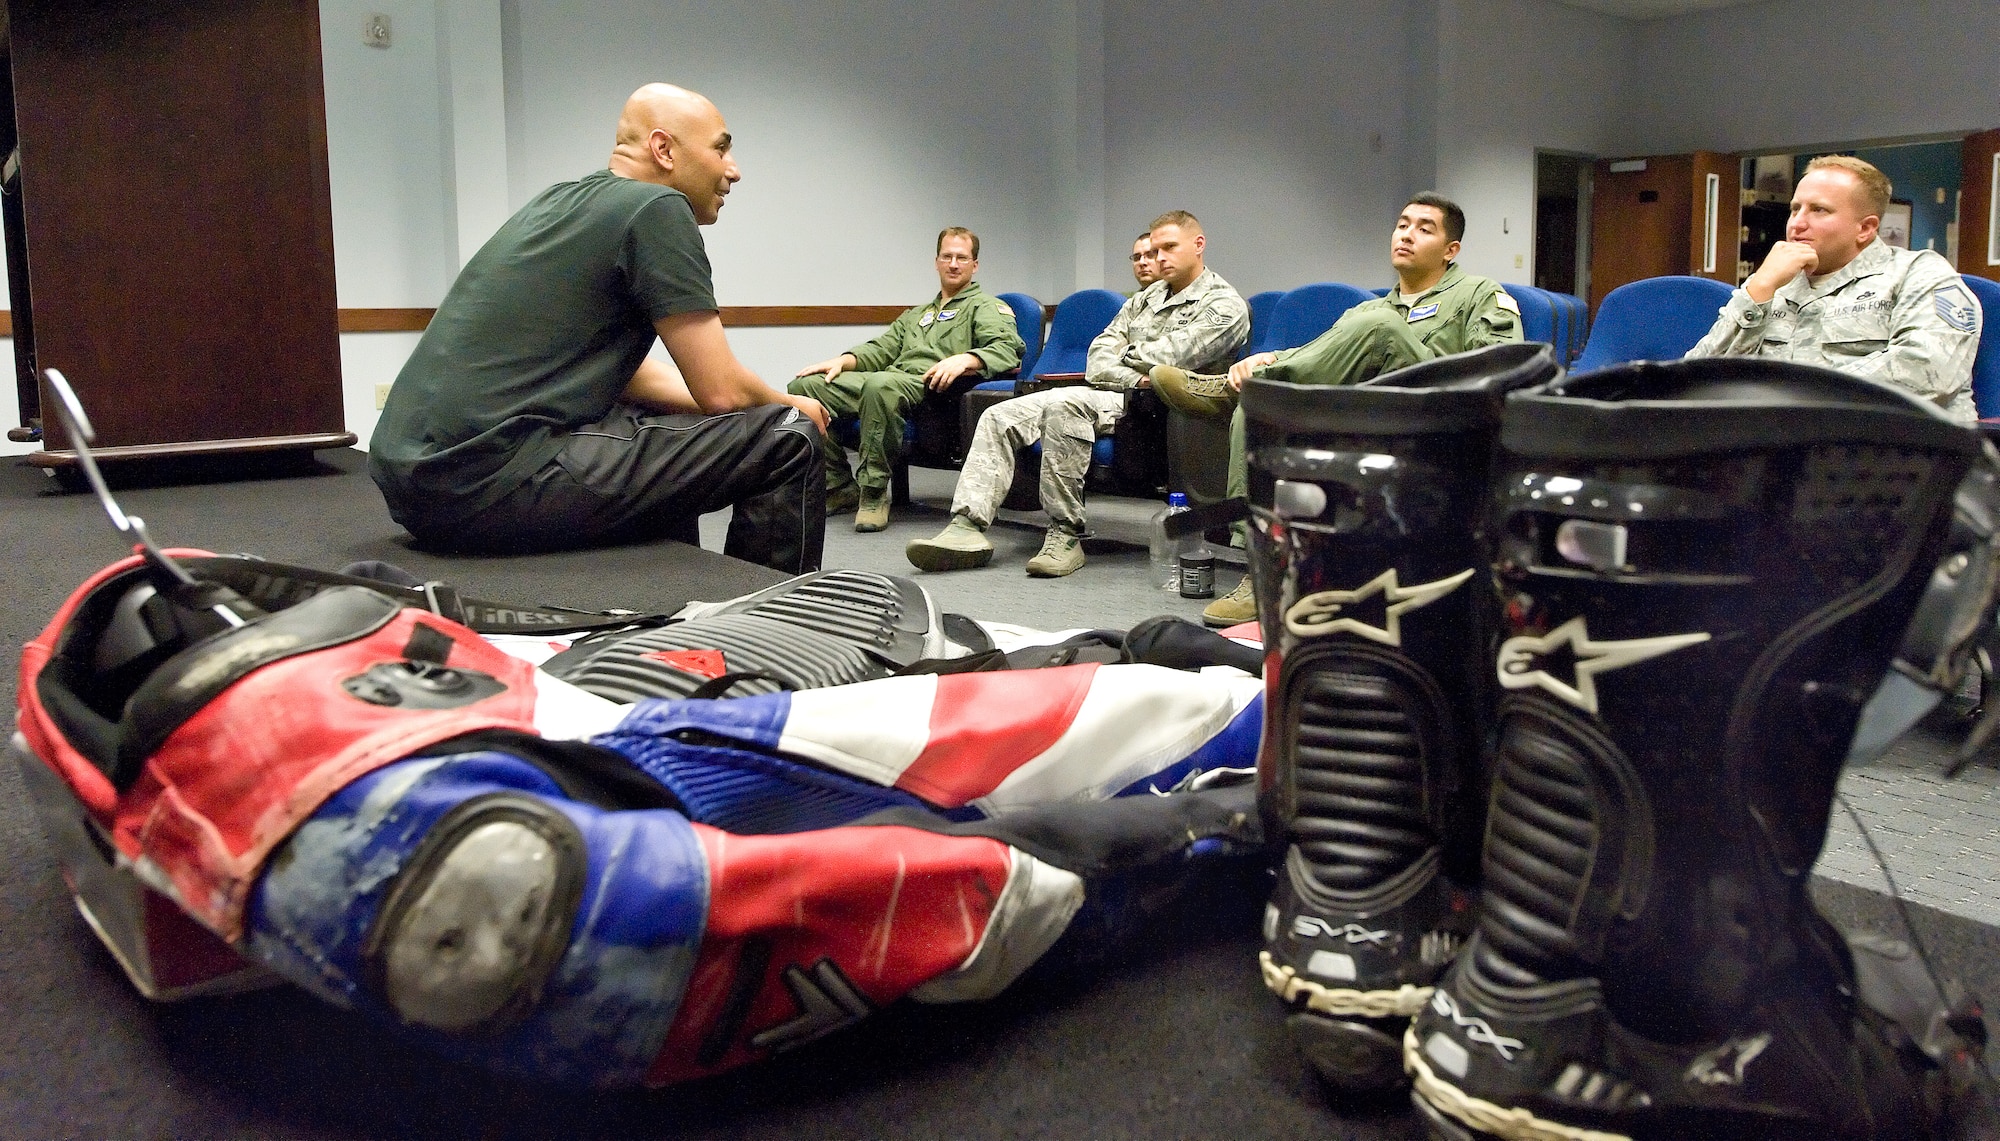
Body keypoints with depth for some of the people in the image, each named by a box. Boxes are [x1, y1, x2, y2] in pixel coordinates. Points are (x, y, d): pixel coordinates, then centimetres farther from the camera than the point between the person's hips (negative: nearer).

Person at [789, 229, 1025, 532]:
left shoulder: (986, 307, 15)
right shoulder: (916, 314, 37)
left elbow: (1008, 348, -5)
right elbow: (880, 350, 29)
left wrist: (965, 359, -24)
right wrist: (842, 361, 8)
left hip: (932, 387, -7)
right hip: (894, 376, 7)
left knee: (880, 385, -42)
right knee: (805, 385, -13)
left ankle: (874, 493, -31)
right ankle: (839, 488, -11)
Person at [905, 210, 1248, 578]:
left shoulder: (1225, 306, 0)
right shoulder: (1146, 298, 24)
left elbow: (1167, 360, -14)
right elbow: (1098, 355, 13)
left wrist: (1125, 354, 6)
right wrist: (1133, 377, -8)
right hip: (1104, 394, 8)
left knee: (1064, 405, -36)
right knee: (999, 416, -9)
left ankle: (1066, 535, -31)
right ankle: (968, 526, -21)